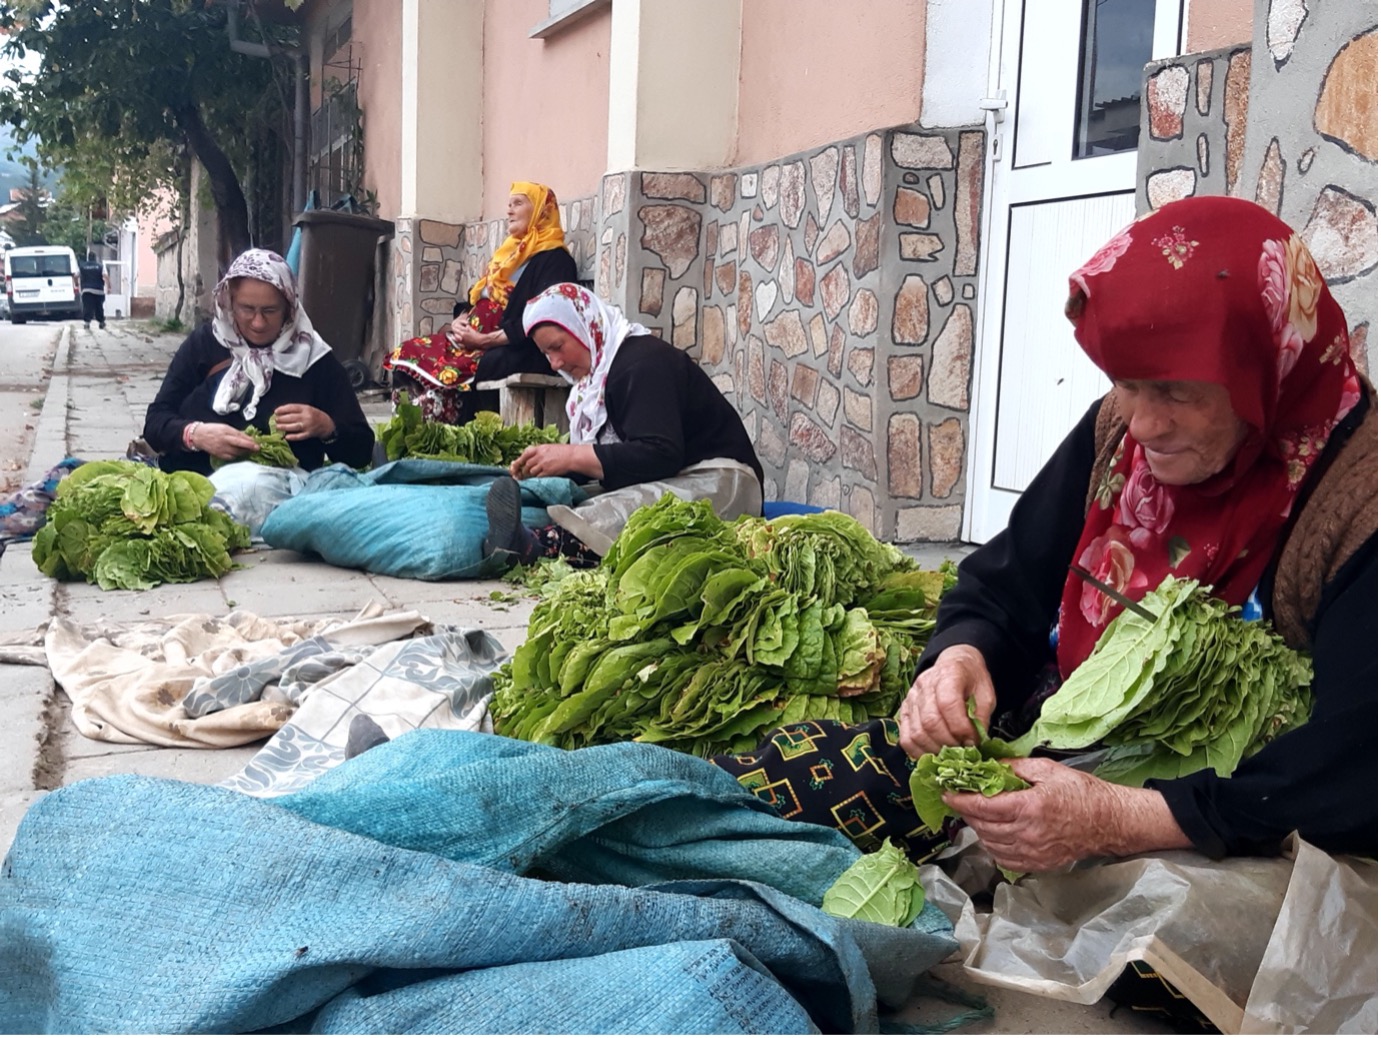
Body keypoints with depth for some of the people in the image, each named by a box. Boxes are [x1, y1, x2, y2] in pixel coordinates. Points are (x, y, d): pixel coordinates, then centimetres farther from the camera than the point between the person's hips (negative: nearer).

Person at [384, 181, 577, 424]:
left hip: (518, 353, -9)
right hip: (473, 340, 9)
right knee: (406, 355, -9)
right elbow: (476, 300, 27)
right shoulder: (509, 252, 24)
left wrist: (484, 340, -18)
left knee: (448, 372, -33)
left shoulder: (553, 260, -5)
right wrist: (460, 322, 3)